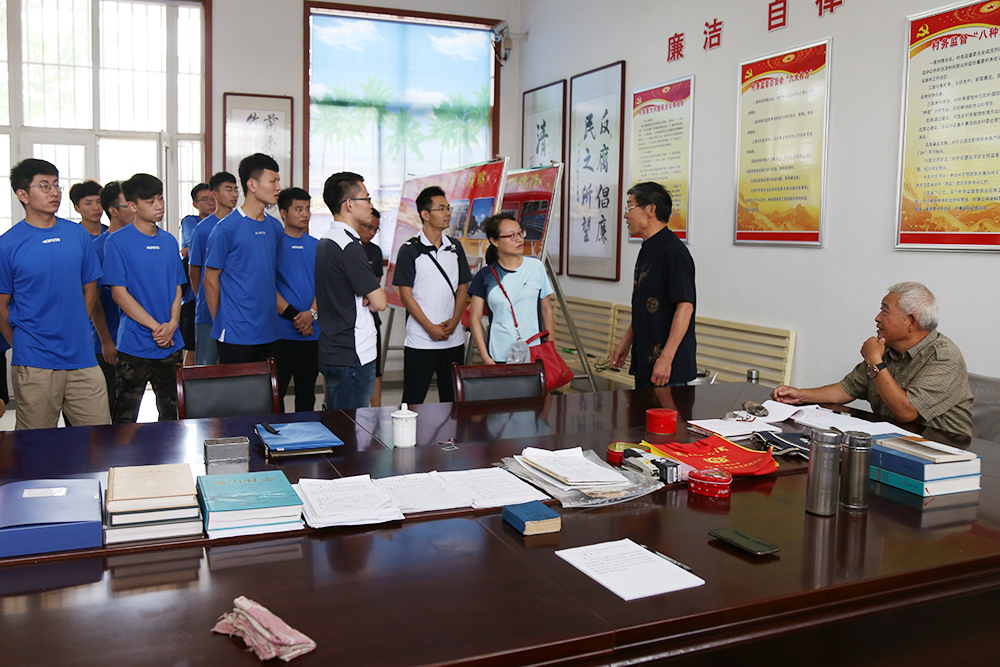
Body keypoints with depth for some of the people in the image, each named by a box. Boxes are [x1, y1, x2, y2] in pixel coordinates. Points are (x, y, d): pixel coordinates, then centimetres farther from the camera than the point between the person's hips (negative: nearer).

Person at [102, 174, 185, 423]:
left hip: (171, 344, 5)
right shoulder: (118, 241, -6)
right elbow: (119, 293, -10)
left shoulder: (169, 241, 10)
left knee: (172, 413, 14)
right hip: (135, 345, -5)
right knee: (125, 420, 1)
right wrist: (156, 327, -14)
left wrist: (172, 324, -6)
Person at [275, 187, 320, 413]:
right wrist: (294, 316, -13)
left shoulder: (315, 246, 12)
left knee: (307, 393, 11)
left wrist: (311, 313, -9)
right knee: (276, 393, 0)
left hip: (312, 332, 5)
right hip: (281, 332, -4)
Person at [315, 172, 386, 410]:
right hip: (353, 355, -10)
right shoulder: (349, 246, -18)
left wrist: (362, 300, 2)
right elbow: (379, 302, -17)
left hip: (331, 352, 10)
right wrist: (369, 301, 4)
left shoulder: (325, 242, 13)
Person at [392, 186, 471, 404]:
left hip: (454, 339, 4)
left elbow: (462, 287, 11)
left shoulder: (455, 247, 10)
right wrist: (430, 328, -12)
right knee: (413, 401, 0)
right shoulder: (410, 250, -4)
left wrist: (454, 321, -4)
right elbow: (406, 295, -7)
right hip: (420, 339, -4)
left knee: (452, 398, 11)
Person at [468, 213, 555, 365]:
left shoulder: (536, 267, 3)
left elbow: (546, 311, 10)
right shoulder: (485, 276, 0)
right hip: (498, 357, -1)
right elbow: (475, 319, 2)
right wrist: (485, 358, -5)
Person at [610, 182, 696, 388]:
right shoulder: (647, 250, 15)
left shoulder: (673, 251, -16)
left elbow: (685, 307, -22)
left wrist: (666, 358, -25)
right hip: (644, 363, 10)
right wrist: (625, 342, 21)